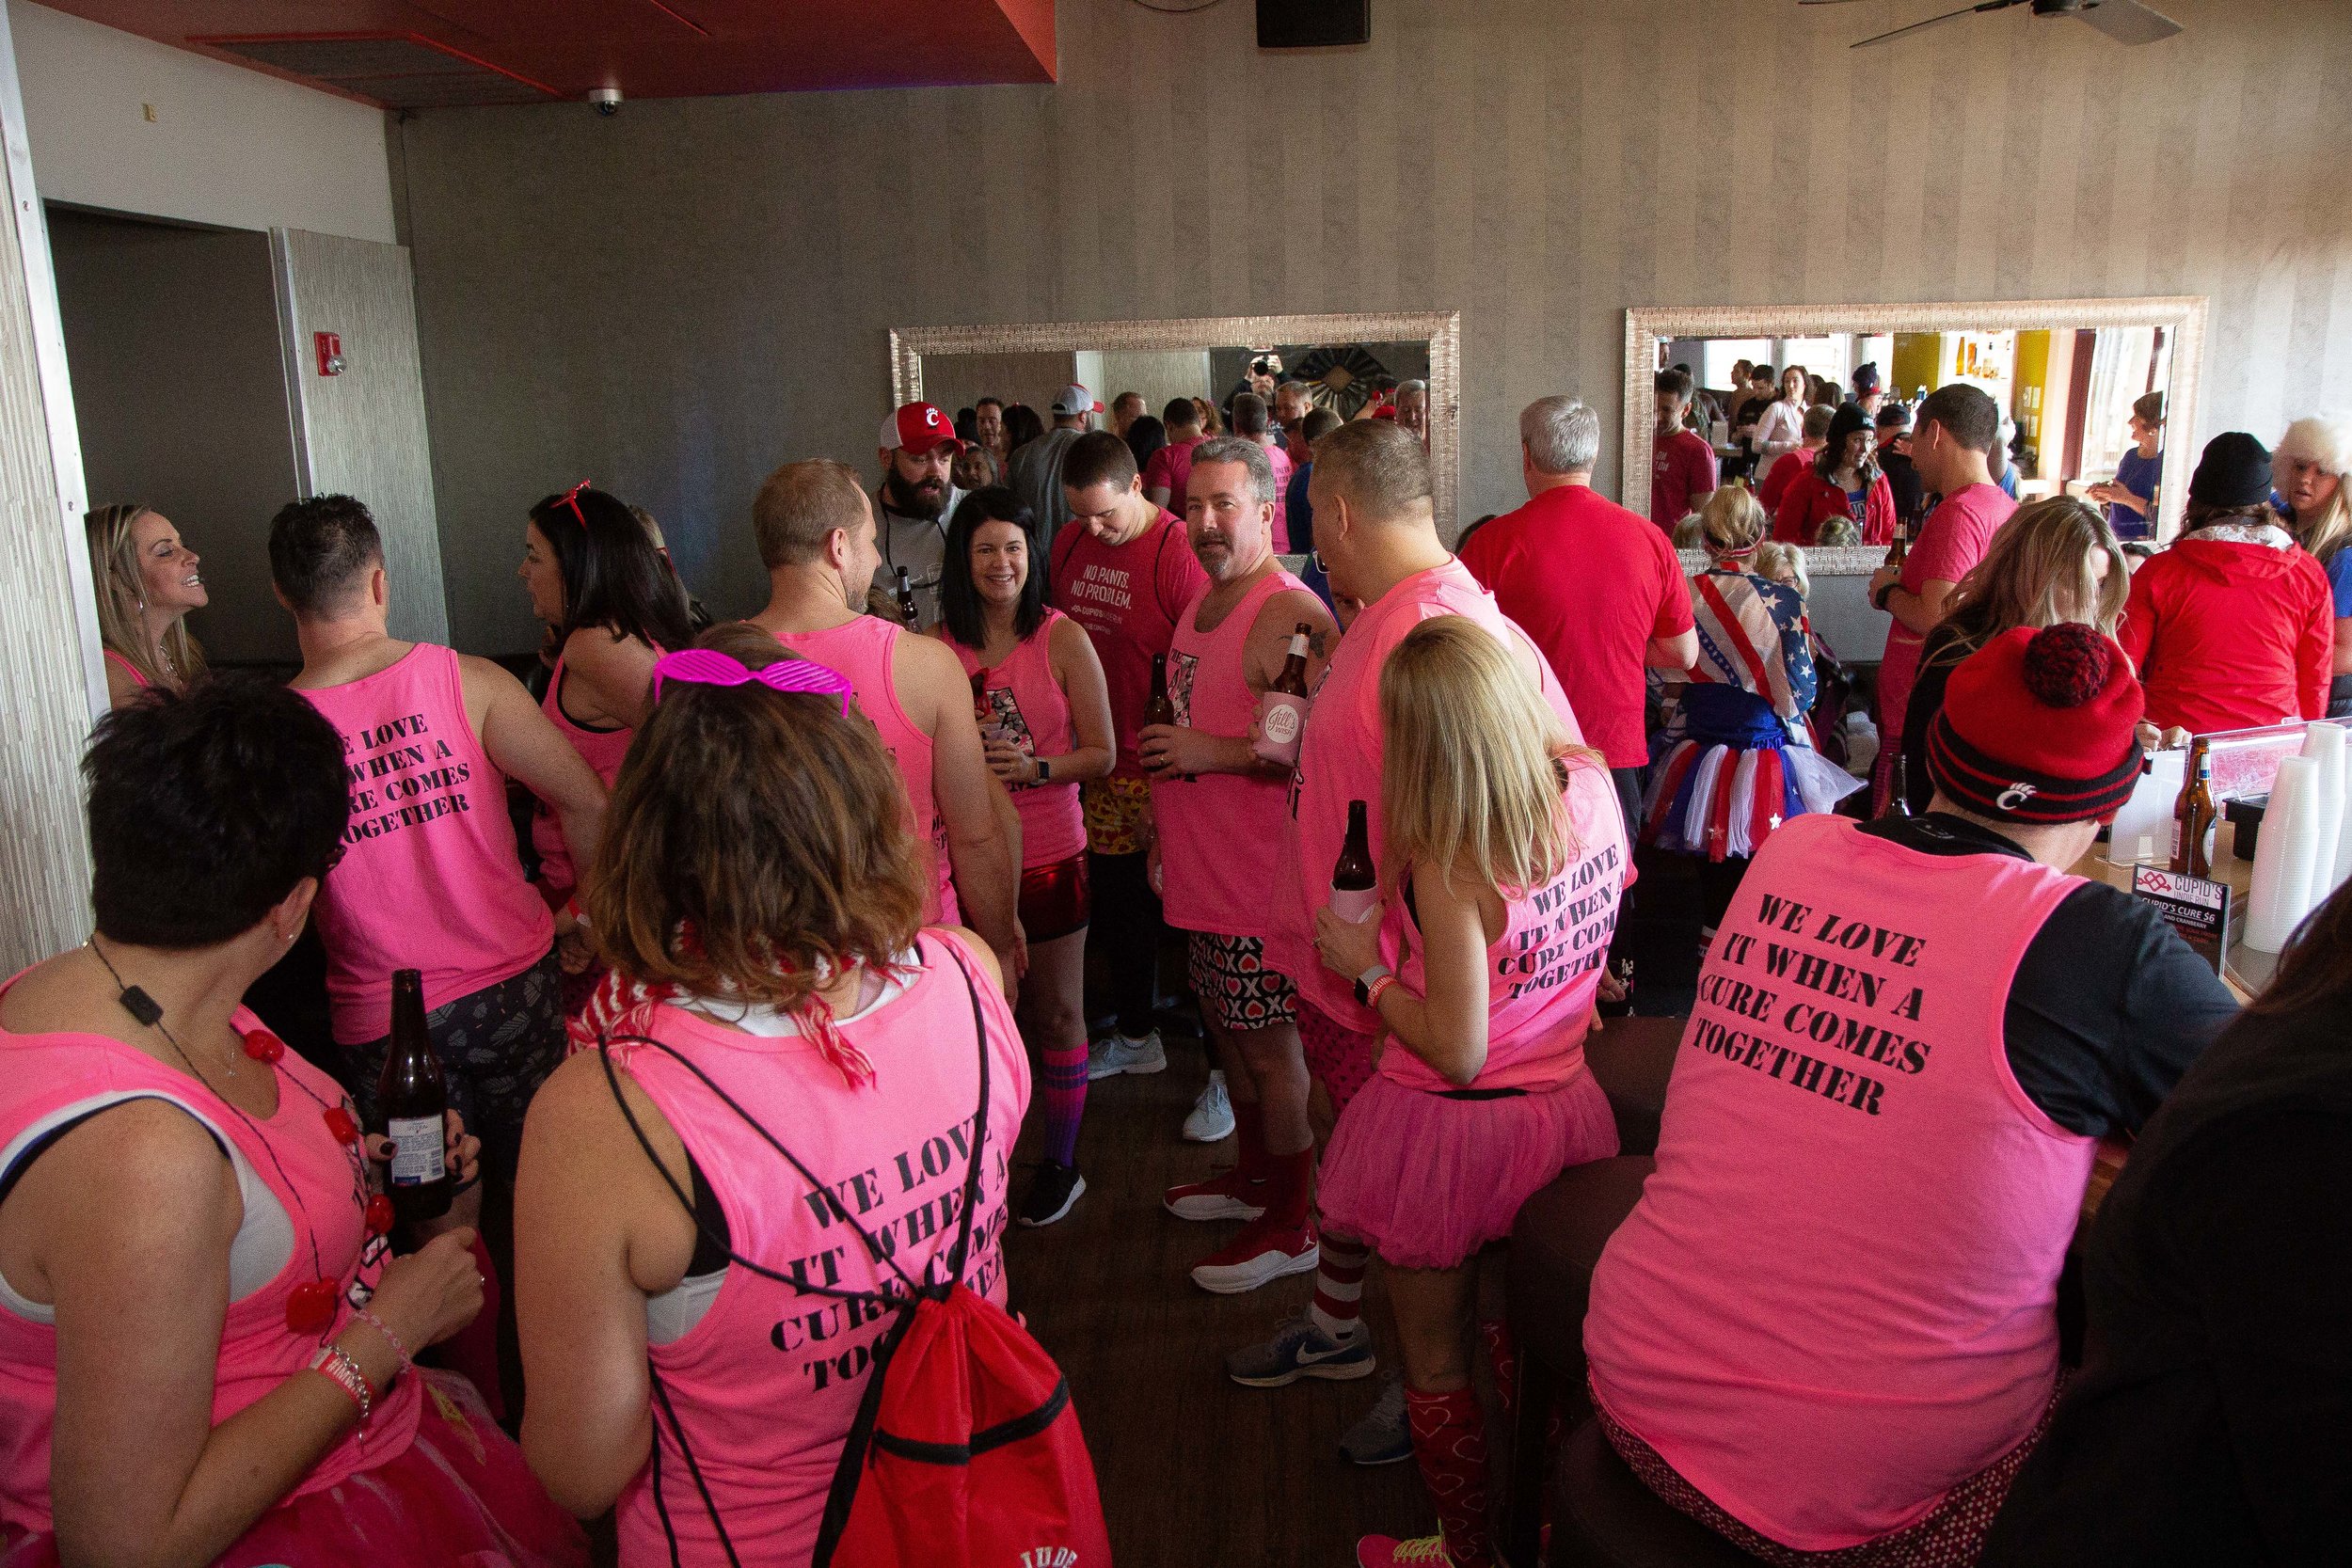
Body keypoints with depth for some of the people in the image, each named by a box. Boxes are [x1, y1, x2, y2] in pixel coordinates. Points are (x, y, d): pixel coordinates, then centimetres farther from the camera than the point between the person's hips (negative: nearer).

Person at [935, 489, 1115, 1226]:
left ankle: (1061, 1164, 26)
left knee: (1056, 1013, 9)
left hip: (1048, 852, -2)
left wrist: (1035, 768, -20)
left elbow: (1100, 753, -4)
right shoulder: (939, 645, 0)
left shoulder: (1064, 640, -6)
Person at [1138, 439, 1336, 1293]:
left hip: (1261, 872, -9)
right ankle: (1253, 1175, 39)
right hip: (1202, 867, 9)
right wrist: (1163, 815, 21)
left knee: (1270, 1049, 2)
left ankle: (1294, 1221, 18)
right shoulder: (1203, 600, 11)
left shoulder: (1290, 614, -19)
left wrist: (1212, 754, -24)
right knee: (1226, 1029, 20)